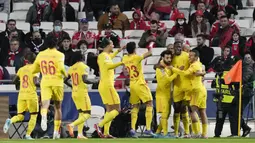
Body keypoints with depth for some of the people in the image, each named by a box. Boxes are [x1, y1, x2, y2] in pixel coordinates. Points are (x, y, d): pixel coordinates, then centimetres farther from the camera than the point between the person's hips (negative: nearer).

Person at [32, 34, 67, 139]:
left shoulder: (40, 55, 7)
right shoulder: (59, 55, -5)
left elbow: (34, 70, 15)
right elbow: (61, 68, -20)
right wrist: (65, 75, 1)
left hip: (45, 82, 1)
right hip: (57, 82, -1)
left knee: (45, 103, -15)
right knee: (57, 107, 14)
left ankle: (44, 116, -52)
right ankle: (56, 131, 17)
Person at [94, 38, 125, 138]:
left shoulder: (102, 56, 17)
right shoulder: (104, 55, -12)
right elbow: (108, 65, -32)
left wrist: (118, 51, 47)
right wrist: (121, 63, -38)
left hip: (103, 86, 10)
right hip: (107, 85, -10)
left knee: (109, 110, 12)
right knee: (117, 109, -8)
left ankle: (106, 133, 5)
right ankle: (99, 125, -17)